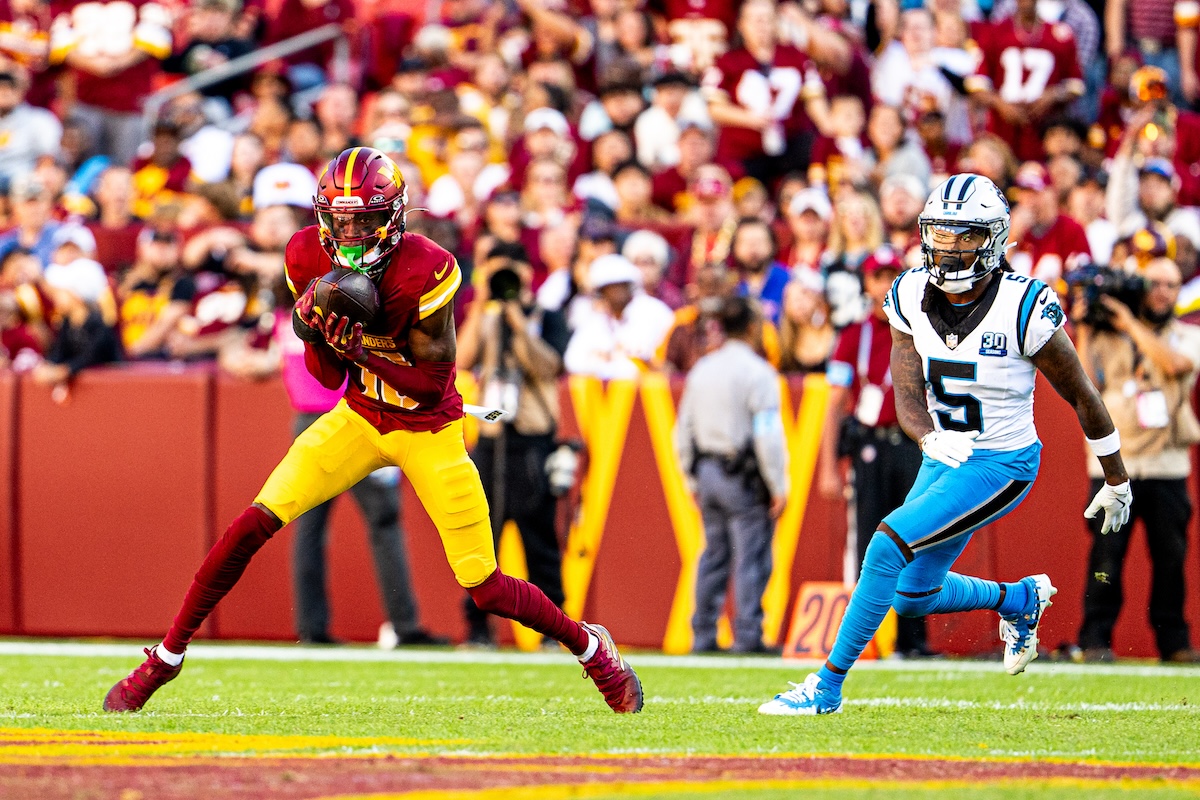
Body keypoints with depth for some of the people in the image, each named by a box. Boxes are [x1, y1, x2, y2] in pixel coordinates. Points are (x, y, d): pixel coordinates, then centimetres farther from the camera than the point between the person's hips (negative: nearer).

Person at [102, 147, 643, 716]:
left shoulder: (425, 272, -26)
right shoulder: (309, 259, -10)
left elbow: (431, 384, -22)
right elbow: (328, 378, -3)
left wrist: (359, 347, -34)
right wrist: (311, 330, -25)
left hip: (430, 431, -4)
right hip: (359, 420, 4)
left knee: (486, 590, -3)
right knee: (255, 523, -14)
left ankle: (590, 646, 25)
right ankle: (164, 659, -3)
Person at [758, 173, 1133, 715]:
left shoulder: (1024, 309, -20)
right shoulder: (911, 299, -6)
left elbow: (1080, 396, -8)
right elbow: (907, 394, -9)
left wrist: (1117, 482, 2)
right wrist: (930, 437, -34)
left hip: (1002, 466, -7)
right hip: (944, 460, 7)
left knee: (888, 544, -21)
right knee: (912, 597, 13)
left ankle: (829, 685, -12)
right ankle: (1021, 599, 40)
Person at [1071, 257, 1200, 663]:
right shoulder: (1107, 335, 9)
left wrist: (1132, 325, -10)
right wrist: (1083, 333, -3)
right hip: (1113, 462, -1)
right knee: (1106, 556, -6)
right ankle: (1095, 639, 0)